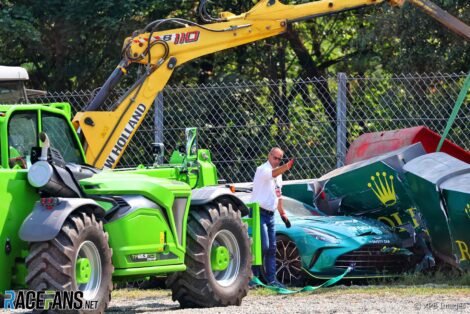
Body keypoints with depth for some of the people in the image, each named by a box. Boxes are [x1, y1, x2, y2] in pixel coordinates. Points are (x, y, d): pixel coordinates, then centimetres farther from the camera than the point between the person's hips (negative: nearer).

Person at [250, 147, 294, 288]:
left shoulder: (278, 174, 15)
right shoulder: (263, 169, -12)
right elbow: (272, 174, -37)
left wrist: (282, 213, 23)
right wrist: (286, 167, -55)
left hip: (270, 214, 9)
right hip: (259, 213, -9)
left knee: (271, 249, 10)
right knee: (263, 246, -15)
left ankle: (271, 279, 14)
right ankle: (254, 275, -7)